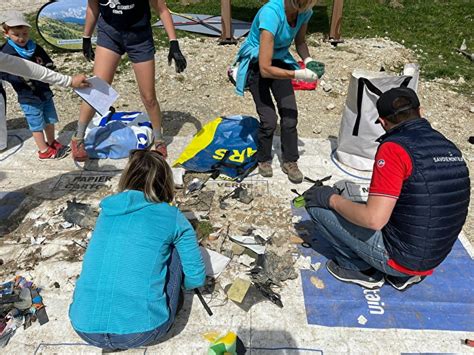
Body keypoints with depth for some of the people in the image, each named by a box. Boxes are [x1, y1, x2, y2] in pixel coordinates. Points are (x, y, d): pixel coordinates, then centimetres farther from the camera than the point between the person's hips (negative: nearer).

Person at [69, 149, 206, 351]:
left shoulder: (108, 210, 11)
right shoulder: (172, 217, 0)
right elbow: (196, 279, 5)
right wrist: (175, 283, 29)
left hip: (85, 328, 4)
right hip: (141, 330, -3)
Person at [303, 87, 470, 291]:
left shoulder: (394, 147, -22)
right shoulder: (451, 148, 1)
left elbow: (374, 219, -27)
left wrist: (332, 199, -11)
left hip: (398, 257, -8)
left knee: (317, 205, -5)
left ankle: (362, 268, 7)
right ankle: (403, 274, 17)